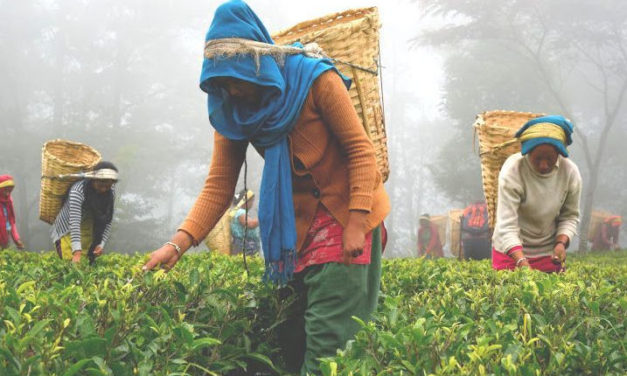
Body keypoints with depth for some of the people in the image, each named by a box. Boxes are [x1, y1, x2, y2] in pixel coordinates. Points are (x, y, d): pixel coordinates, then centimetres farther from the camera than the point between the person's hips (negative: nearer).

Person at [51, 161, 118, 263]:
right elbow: (74, 222, -35)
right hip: (67, 230, -4)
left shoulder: (111, 192, -12)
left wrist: (101, 244, -19)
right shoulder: (78, 190, -28)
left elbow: (107, 221, -7)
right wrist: (77, 252, -43)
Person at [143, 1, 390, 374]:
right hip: (297, 220, 5)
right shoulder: (231, 111, -2)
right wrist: (179, 243, -19)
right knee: (291, 327, 8)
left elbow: (361, 150, -14)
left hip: (346, 210, -5)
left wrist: (356, 224, -21)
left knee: (329, 329, -9)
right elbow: (219, 185, -6)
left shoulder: (315, 79, -17)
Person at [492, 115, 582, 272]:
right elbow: (507, 225, -29)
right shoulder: (512, 171, -24)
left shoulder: (570, 172, -13)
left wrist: (561, 243, -19)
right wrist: (522, 262, -42)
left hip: (548, 253, 3)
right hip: (511, 250, -3)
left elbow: (570, 216, 0)